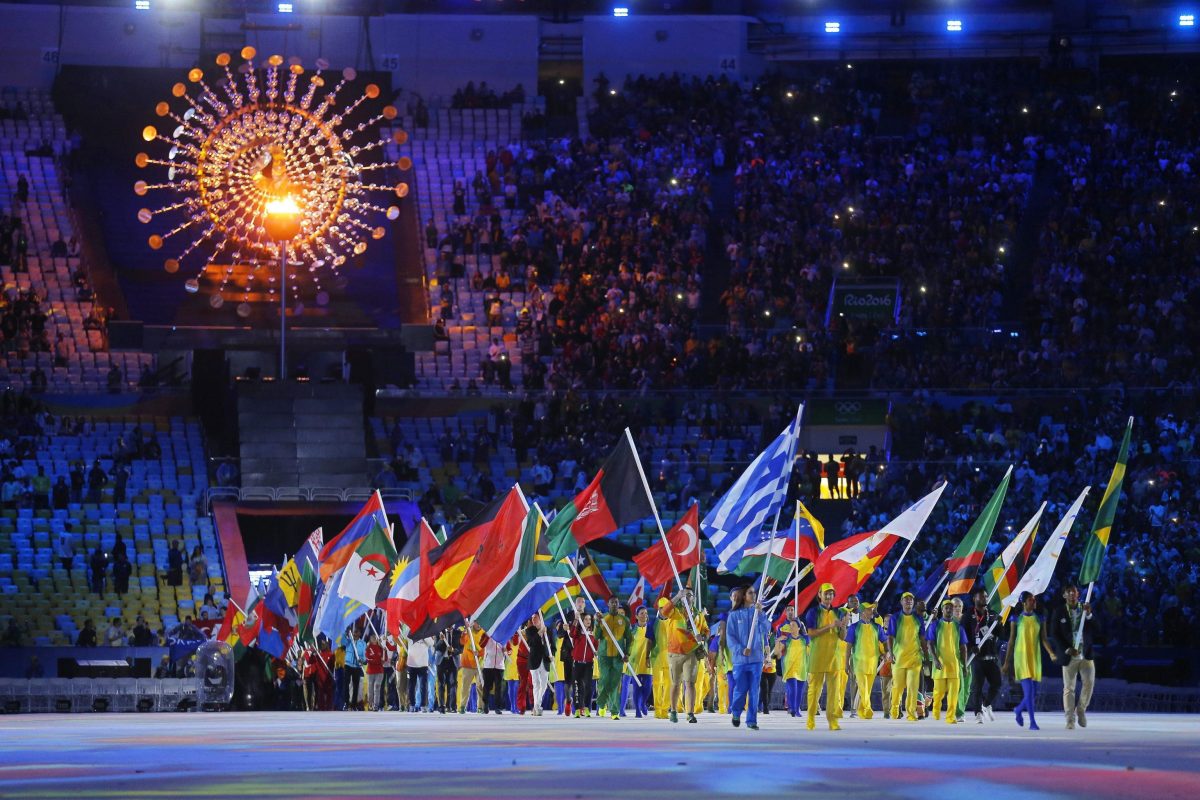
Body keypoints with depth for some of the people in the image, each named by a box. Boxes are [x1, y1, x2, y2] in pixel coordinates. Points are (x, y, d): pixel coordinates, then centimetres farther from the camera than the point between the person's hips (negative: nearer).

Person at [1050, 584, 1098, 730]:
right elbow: (1054, 634, -3)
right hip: (1069, 656, -1)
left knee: (1089, 682, -10)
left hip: (1086, 654, 1)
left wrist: (1088, 615, -17)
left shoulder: (1086, 609, 5)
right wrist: (1067, 650, -14)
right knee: (1069, 688, -1)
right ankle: (1070, 720, 2)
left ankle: (1081, 710, 13)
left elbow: (1094, 630, -3)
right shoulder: (1059, 612, 0)